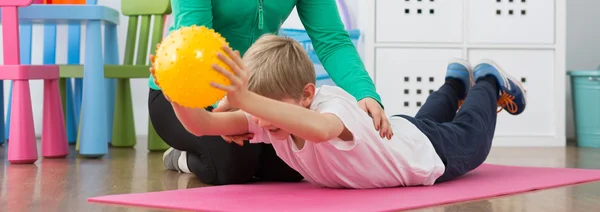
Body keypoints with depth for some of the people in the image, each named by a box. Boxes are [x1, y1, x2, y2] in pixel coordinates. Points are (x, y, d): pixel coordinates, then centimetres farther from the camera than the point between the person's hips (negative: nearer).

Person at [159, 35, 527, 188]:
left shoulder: (333, 104, -50)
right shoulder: (270, 117, -31)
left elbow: (320, 128, -76)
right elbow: (202, 126, -38)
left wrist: (246, 100, -85)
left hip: (426, 153, -5)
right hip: (393, 141, 6)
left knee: (471, 141, 28)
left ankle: (488, 82, 52)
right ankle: (455, 83, 64)